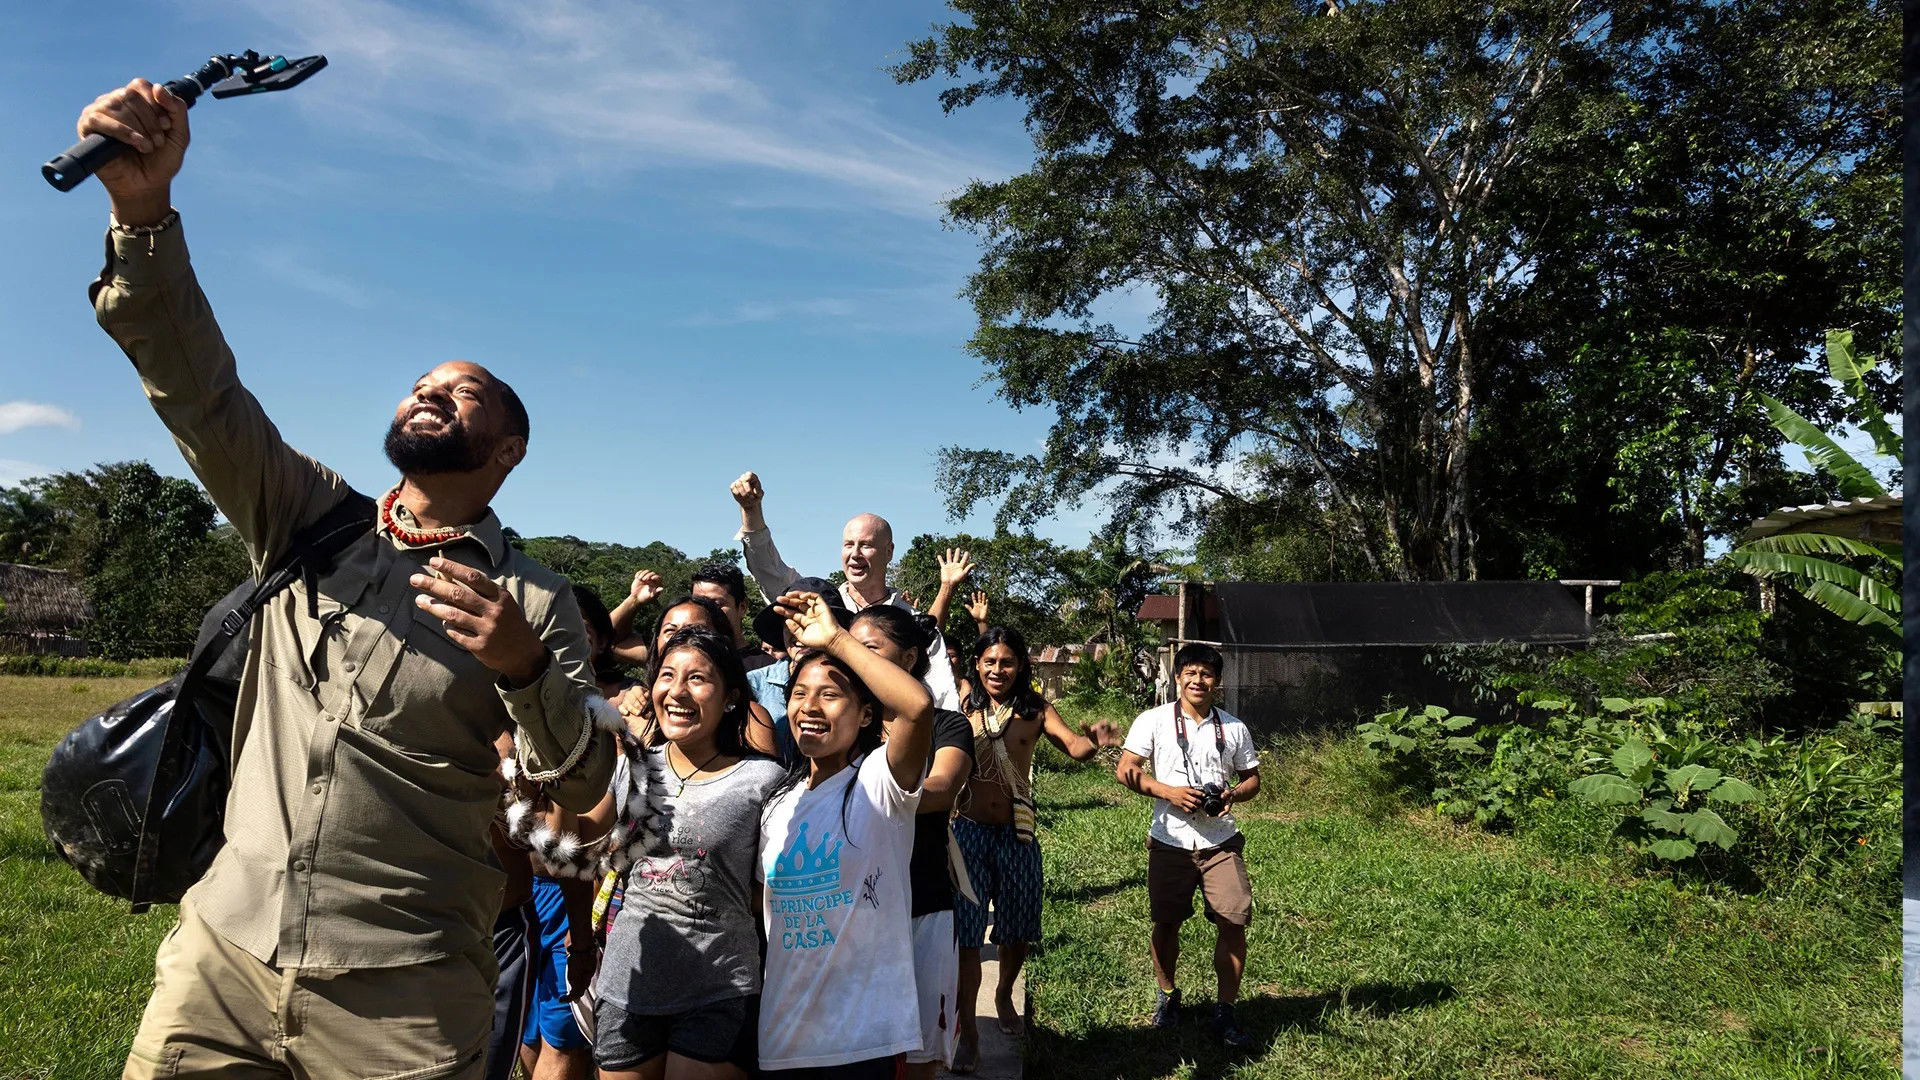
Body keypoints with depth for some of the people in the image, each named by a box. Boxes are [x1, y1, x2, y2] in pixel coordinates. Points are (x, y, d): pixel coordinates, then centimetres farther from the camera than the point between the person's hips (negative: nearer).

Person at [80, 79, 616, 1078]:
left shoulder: (533, 602, -2)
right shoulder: (308, 521, 7)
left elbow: (583, 788, -6)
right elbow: (197, 387, -6)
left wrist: (524, 669, -24)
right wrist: (144, 207, -19)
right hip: (221, 951, 3)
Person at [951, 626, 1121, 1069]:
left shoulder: (1035, 709, -2)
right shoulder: (964, 700, -3)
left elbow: (1072, 745, -15)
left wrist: (1095, 741, -36)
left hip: (1017, 834, 2)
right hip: (969, 830, -2)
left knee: (1017, 931, 16)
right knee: (966, 933, -2)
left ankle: (1004, 996, 44)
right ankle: (968, 1031, 9)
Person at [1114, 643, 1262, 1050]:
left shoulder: (1234, 729, 6)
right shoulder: (1154, 721, -2)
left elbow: (1252, 777, 13)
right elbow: (1125, 771, -6)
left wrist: (1234, 794, -9)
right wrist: (1169, 791, -18)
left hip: (1220, 843, 1)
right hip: (1170, 842, -1)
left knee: (1234, 922, -5)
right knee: (1167, 923, 11)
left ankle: (1224, 1013, 9)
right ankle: (1167, 996, 34)